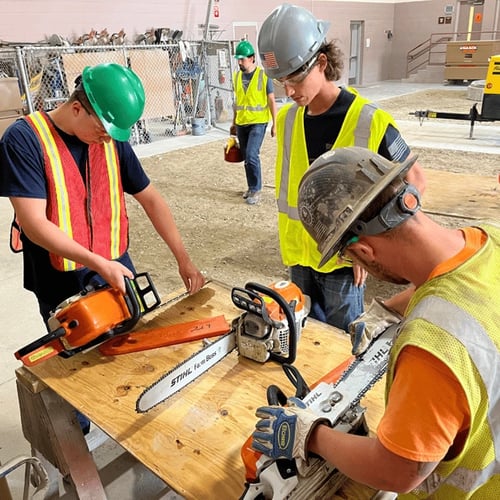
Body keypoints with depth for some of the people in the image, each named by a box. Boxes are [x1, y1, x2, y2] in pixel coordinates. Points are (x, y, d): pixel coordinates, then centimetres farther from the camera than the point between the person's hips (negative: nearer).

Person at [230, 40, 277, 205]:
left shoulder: (263, 75, -8)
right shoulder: (237, 76, 7)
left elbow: (271, 101, -5)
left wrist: (275, 123, -8)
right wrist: (234, 123, 18)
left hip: (258, 123, -5)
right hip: (241, 123, 6)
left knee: (252, 156, -15)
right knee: (246, 158, 11)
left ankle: (256, 190, -3)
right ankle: (251, 187, 25)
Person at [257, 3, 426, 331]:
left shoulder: (370, 121, -19)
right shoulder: (286, 119, -2)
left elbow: (415, 179, -9)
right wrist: (291, 238, 4)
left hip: (344, 259, -5)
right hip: (298, 255, 5)